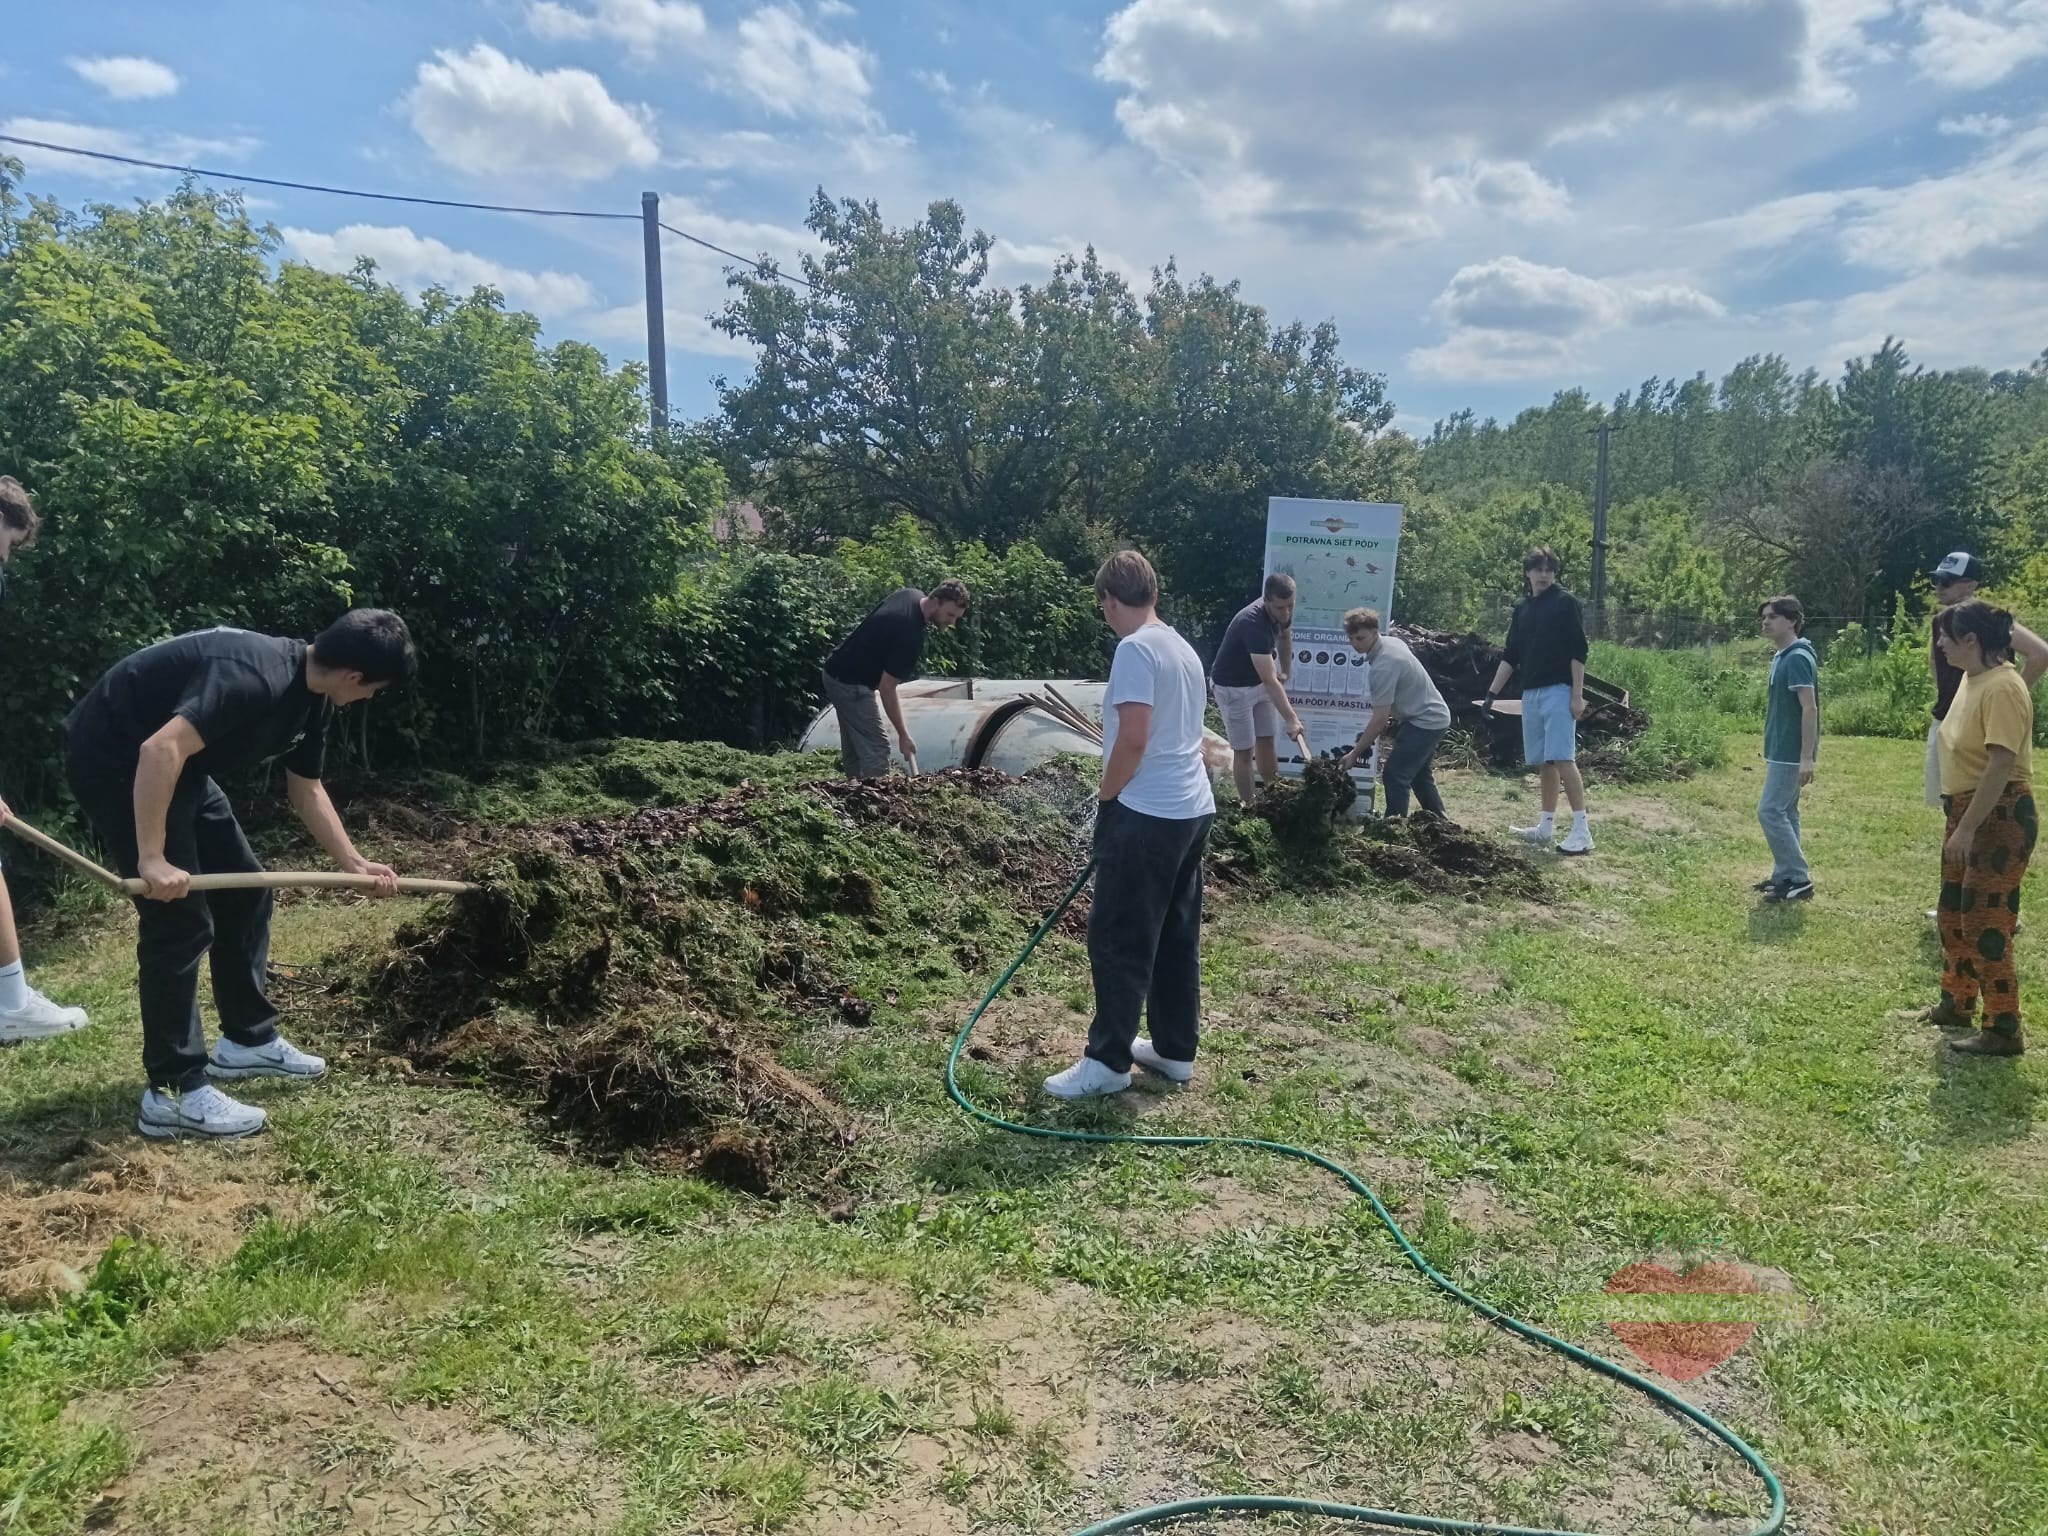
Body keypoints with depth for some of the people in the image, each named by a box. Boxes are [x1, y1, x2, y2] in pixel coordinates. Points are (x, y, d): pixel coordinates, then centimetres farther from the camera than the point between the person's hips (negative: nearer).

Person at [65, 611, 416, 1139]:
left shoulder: (312, 696, 1)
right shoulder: (254, 677, -31)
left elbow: (306, 789, 14)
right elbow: (160, 750, -38)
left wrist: (354, 864, 11)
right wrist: (152, 858, -36)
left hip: (175, 768, 10)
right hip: (112, 758, -10)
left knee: (244, 891, 12)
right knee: (182, 920, -11)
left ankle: (248, 1040, 26)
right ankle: (171, 1095, -3)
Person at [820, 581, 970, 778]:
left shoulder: (911, 595, -1)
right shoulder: (909, 635, -28)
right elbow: (887, 688, -24)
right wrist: (903, 735, -18)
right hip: (852, 684, -10)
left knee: (853, 751, 14)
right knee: (876, 751, -10)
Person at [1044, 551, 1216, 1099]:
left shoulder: (1135, 649, -15)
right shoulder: (1184, 649, 13)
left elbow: (1133, 739, -22)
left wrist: (1106, 797, -6)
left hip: (1148, 814, -9)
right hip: (1192, 809, 9)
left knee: (1117, 940, -1)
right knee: (1176, 936, 15)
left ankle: (1108, 1062, 6)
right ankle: (1175, 1050, 24)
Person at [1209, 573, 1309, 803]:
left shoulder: (1282, 612, -12)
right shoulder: (1253, 624, -36)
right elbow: (1270, 680, -38)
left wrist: (1286, 673, 16)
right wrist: (1291, 719, -40)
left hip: (1259, 682, 7)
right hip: (1232, 687, -7)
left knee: (1267, 741, 11)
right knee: (1244, 750, -3)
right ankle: (1247, 806, 6)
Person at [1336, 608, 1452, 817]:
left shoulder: (1383, 666, -28)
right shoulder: (1392, 642, 1)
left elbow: (1379, 718, -27)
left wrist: (1354, 754, -22)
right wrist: (1390, 718, 14)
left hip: (1425, 722, -11)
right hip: (1434, 716, 11)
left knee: (1394, 776, -12)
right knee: (1419, 775, 22)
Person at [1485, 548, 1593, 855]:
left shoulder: (1565, 603, -3)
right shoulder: (1522, 609, 16)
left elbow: (1578, 651, -8)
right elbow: (1510, 656, 18)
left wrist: (1577, 695, -14)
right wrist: (1492, 692, 12)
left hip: (1558, 691, -6)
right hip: (1531, 693, 6)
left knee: (1562, 759, -14)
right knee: (1543, 762, 10)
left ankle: (1582, 831, -13)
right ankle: (1546, 826, 18)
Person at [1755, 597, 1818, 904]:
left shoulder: (1798, 658, -18)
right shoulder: (1782, 657, 12)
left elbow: (1810, 709, -22)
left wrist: (1807, 757, -25)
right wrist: (1771, 751, 21)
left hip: (1790, 752, -10)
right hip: (1782, 750, 10)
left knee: (1770, 812, -9)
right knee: (1784, 813, 13)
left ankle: (1799, 879, -5)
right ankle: (1786, 876, 19)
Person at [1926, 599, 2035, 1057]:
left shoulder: (2002, 688, -22)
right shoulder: (1972, 678, 9)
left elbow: (2001, 765, -27)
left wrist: (1967, 828, -28)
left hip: (2000, 817, -10)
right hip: (1968, 811, 10)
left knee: (1985, 922, -6)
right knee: (1954, 914, 19)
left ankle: (2003, 1030, 4)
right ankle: (1957, 1004, 35)